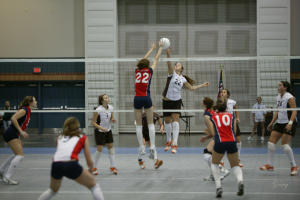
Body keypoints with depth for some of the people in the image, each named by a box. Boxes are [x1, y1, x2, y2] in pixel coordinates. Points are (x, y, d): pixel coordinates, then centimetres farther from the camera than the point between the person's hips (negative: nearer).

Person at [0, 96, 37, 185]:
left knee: (18, 155, 16)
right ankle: (7, 177, -11)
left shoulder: (28, 111, 13)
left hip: (14, 134, 10)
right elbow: (13, 118, -26)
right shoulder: (24, 110, -15)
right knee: (20, 155, -12)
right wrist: (21, 131, -25)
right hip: (11, 134, -10)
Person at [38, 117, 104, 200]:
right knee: (94, 186, 14)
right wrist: (90, 170, 37)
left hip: (55, 165, 4)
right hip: (71, 164, -4)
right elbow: (89, 162, 17)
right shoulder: (83, 137, 19)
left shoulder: (60, 137, 28)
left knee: (53, 190, 31)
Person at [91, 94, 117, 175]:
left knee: (111, 147, 4)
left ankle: (113, 166, 12)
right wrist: (101, 128, -27)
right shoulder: (98, 110, -22)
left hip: (108, 131, 6)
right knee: (99, 149, -7)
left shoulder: (110, 108, -5)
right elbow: (93, 122, -17)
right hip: (99, 132, -6)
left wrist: (112, 120, -13)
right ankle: (95, 168, 7)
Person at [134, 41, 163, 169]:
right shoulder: (149, 70, 6)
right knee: (150, 123, 5)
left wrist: (152, 49, 43)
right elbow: (156, 59, 21)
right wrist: (160, 48, 36)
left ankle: (141, 149, 3)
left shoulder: (137, 70, 13)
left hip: (137, 99, 2)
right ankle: (152, 147, -8)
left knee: (139, 124, 6)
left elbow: (143, 60, 30)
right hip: (146, 98, -2)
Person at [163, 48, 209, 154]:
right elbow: (169, 64, -19)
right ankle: (169, 141, 28)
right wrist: (168, 54, -35)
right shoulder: (172, 73, -1)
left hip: (177, 101, 1)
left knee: (175, 120, -12)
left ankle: (174, 145, -17)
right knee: (167, 121, 7)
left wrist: (202, 85, 20)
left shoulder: (183, 79, 8)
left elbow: (191, 87, 22)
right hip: (167, 100, -1)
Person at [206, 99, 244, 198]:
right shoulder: (231, 116, 16)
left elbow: (213, 133, 2)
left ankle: (218, 186, 5)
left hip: (220, 143, -1)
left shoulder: (213, 117, 12)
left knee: (214, 164, 24)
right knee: (235, 165, 17)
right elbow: (234, 131, 9)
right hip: (232, 142, 1)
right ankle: (240, 180, -17)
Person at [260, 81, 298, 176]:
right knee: (271, 142, 2)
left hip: (289, 123, -8)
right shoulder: (279, 97, 11)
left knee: (285, 145, -14)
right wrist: (272, 122, 17)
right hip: (280, 123, 8)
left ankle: (294, 166, -1)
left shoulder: (289, 97, -14)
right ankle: (270, 165, 11)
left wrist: (290, 123, -32)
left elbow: (294, 111, -20)